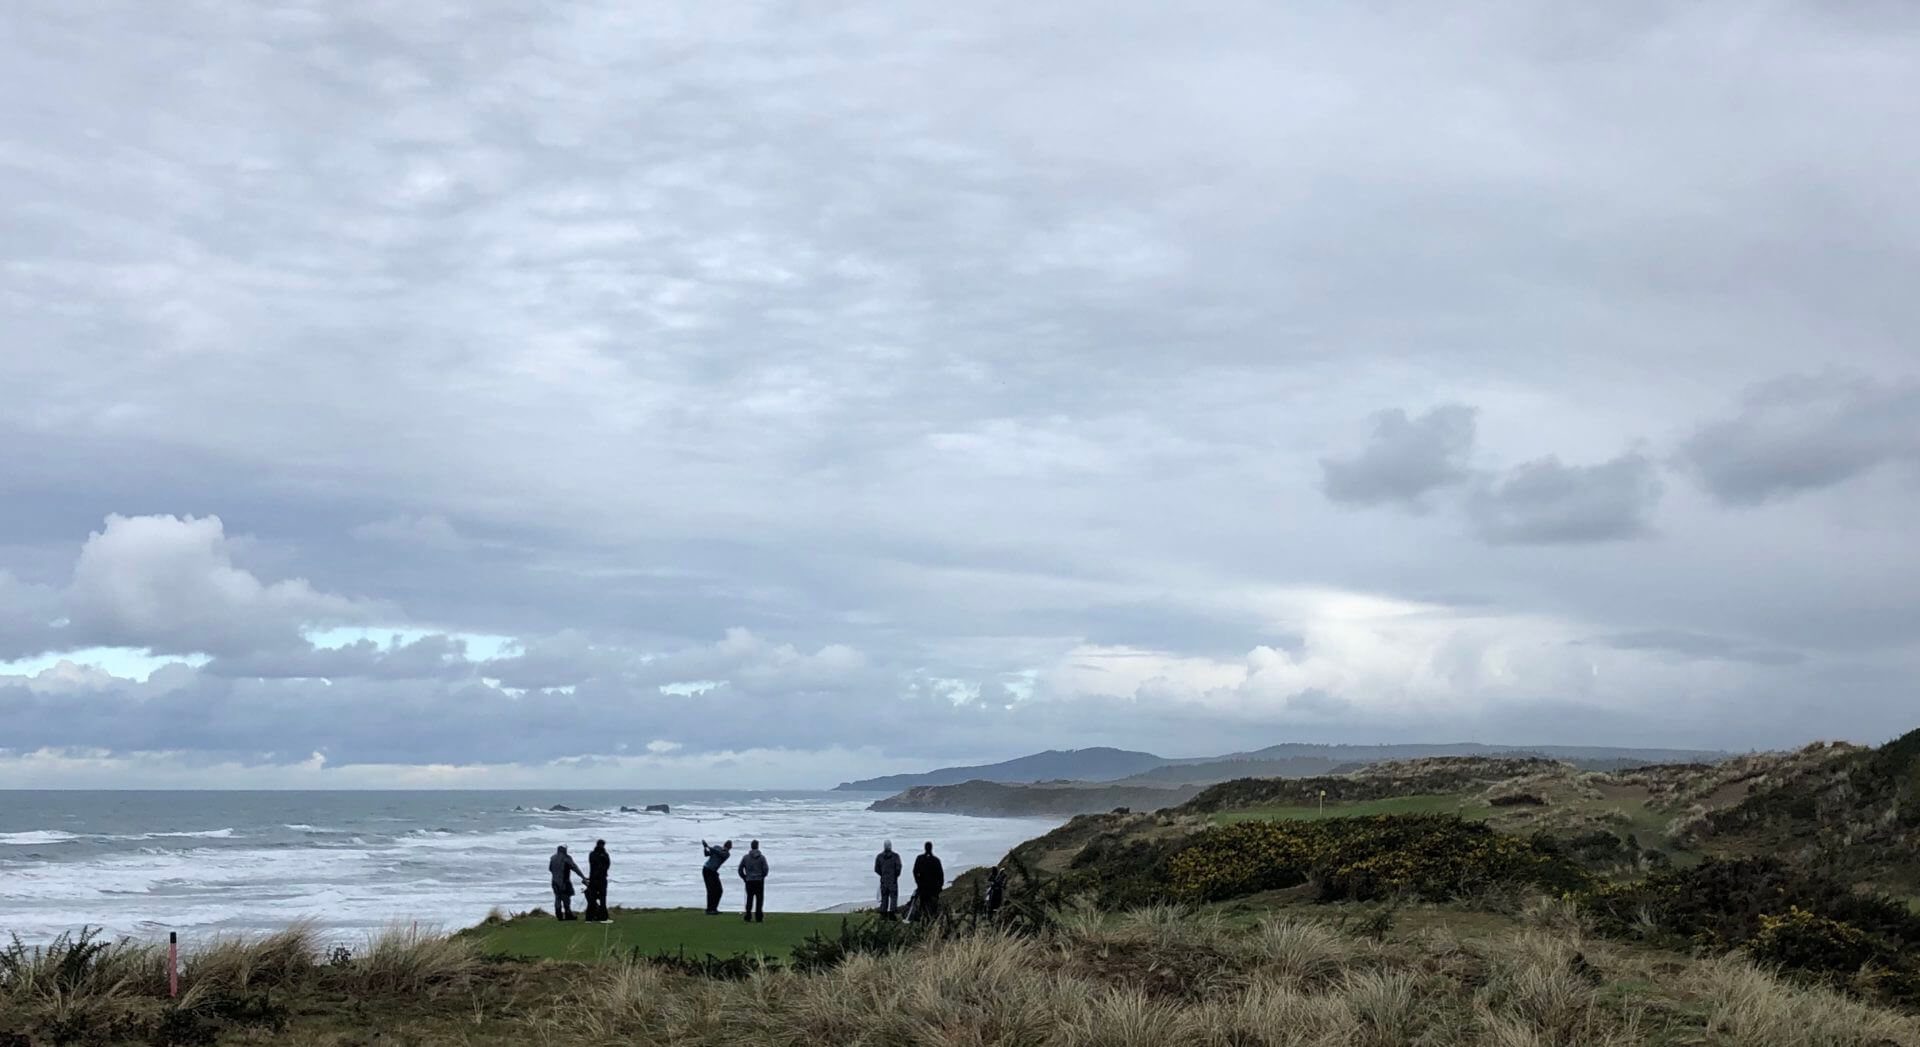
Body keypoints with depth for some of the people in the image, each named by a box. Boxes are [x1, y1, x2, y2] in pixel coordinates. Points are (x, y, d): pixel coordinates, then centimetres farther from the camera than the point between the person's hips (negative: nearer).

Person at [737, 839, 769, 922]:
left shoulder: (746, 857, 3)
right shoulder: (762, 857, -3)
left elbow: (740, 869, 3)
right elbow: (765, 869, -9)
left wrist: (744, 878, 12)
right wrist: (762, 877, 7)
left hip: (749, 881, 2)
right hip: (759, 881, -2)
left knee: (749, 899, 10)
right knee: (759, 899, 2)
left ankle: (748, 917, 6)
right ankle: (759, 918, -2)